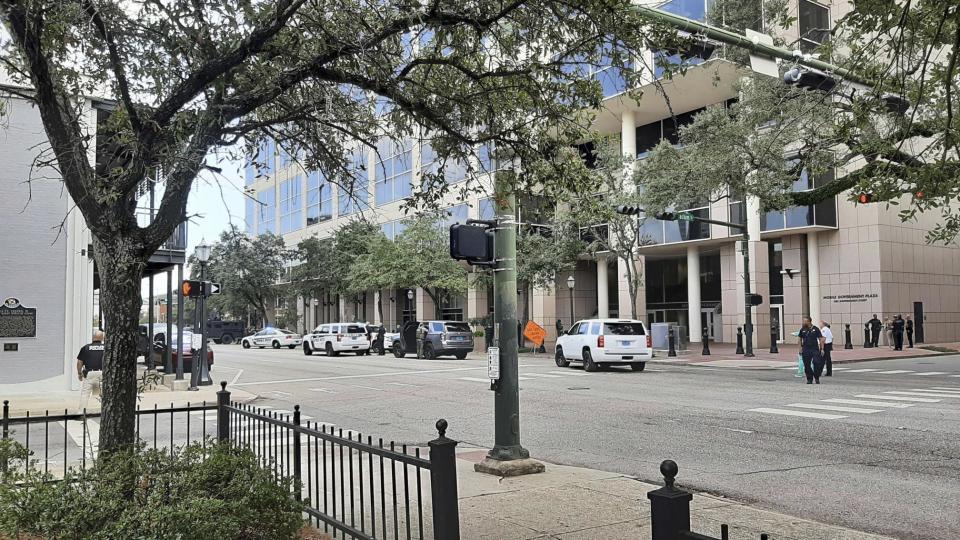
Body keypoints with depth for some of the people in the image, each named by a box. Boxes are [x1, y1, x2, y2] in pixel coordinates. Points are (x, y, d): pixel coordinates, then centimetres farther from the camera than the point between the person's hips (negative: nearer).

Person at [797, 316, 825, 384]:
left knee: (817, 363, -11)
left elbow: (820, 339, 2)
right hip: (806, 350, 2)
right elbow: (800, 339, 15)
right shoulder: (802, 330, 8)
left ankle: (817, 378, 6)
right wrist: (800, 348, 5)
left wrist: (822, 349, -4)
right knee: (807, 365, 2)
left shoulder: (816, 329, 1)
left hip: (815, 349, -2)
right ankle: (809, 379, 13)